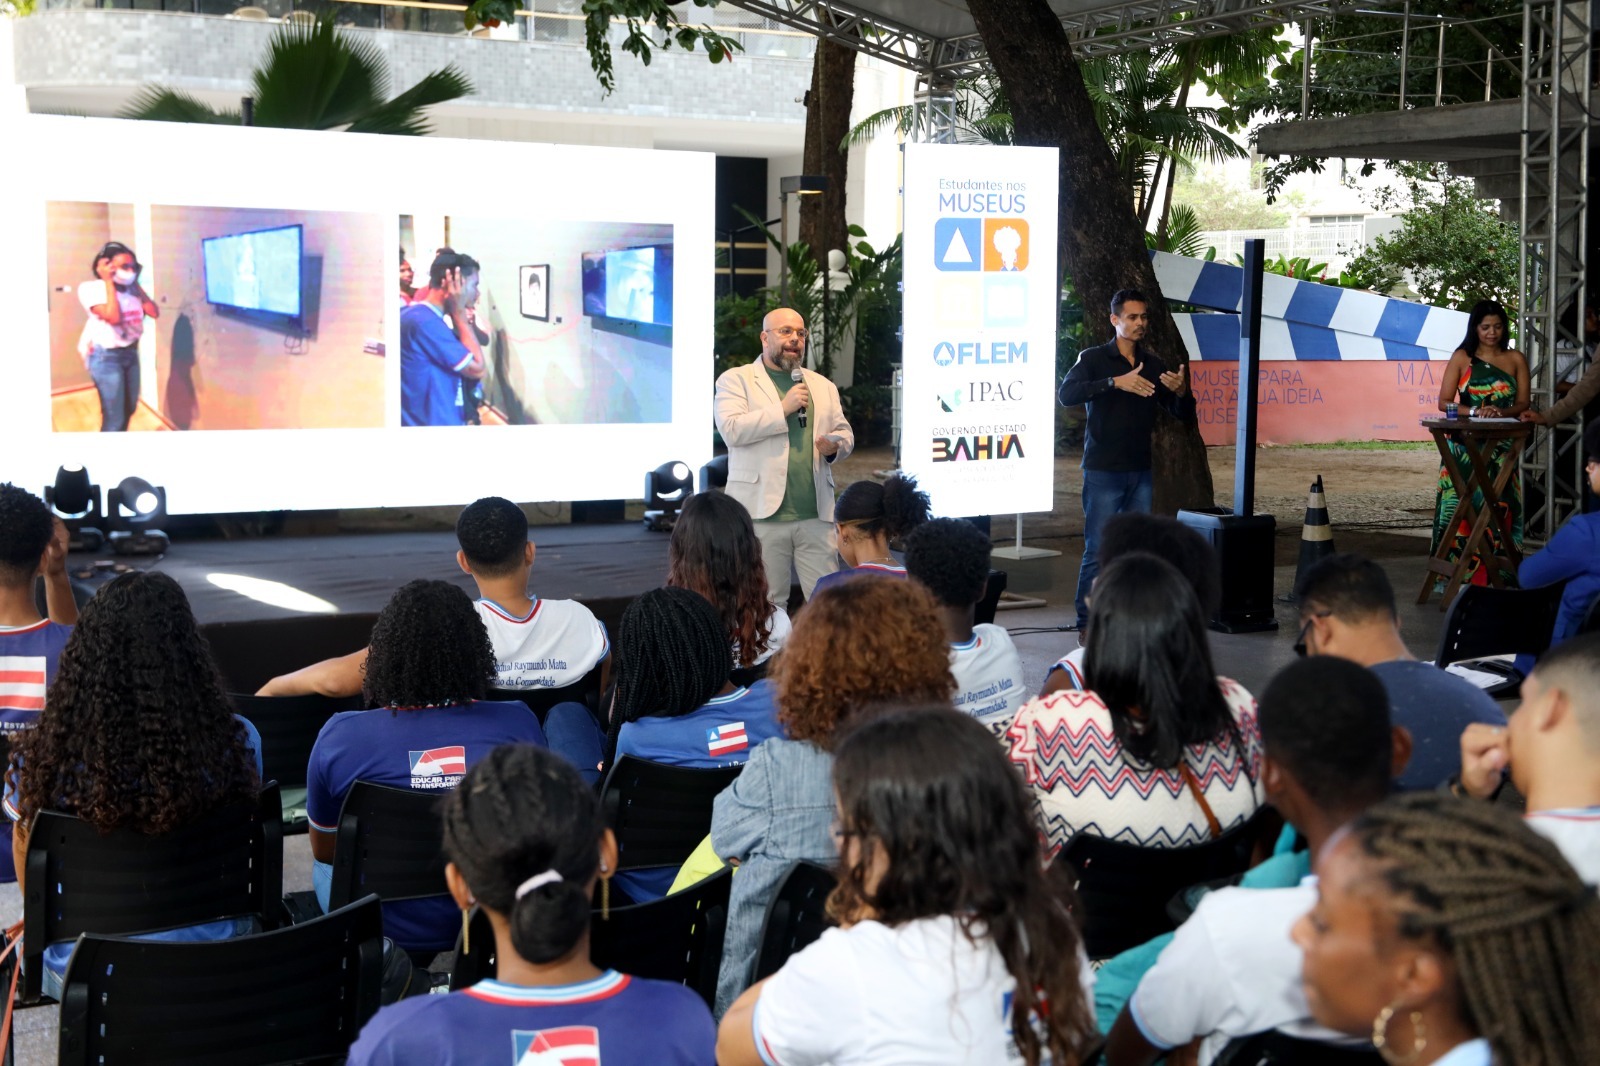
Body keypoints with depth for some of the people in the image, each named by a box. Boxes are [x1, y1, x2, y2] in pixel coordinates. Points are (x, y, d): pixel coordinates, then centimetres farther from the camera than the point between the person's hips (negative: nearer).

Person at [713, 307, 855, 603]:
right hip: (762, 511, -4)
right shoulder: (736, 379, 4)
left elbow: (845, 432, 21)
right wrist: (783, 408, -14)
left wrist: (835, 446, -3)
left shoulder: (823, 386, 20)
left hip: (816, 513, 4)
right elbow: (731, 429, -10)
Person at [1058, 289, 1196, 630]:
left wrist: (1181, 392, -10)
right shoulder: (1094, 358, -3)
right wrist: (1115, 382, -31)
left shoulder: (1153, 364, 11)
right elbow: (1067, 394, -21)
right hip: (1103, 471, -5)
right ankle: (1087, 624, 0)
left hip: (1140, 472, 5)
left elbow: (1183, 414, 13)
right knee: (1099, 551, -6)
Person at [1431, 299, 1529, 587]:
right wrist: (1475, 411, -16)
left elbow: (1523, 403, 5)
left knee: (1498, 507, -4)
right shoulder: (1462, 357, 4)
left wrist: (1501, 412, -15)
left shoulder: (1515, 359, 8)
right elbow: (1444, 402, 0)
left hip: (1501, 447, 1)